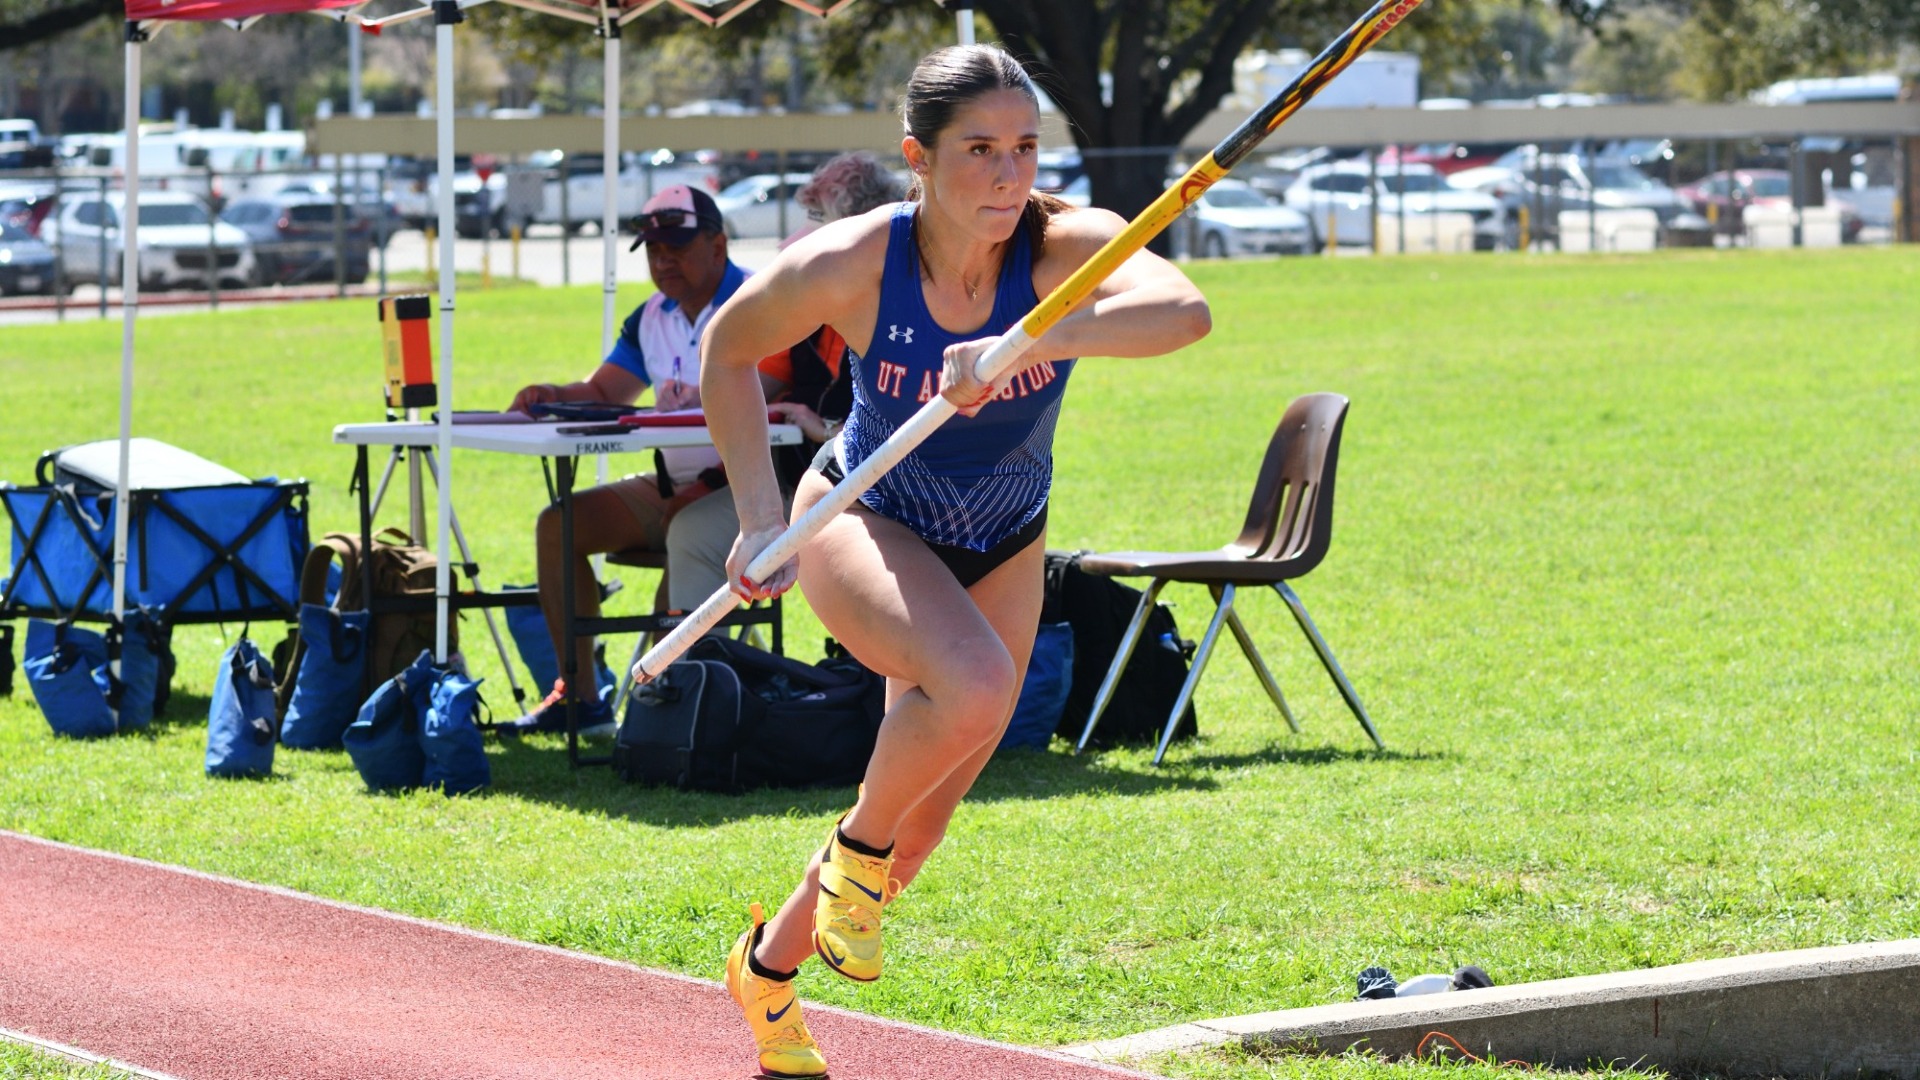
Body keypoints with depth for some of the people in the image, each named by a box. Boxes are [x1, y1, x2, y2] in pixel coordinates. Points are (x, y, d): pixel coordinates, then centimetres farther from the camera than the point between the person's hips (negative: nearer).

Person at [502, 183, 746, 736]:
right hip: (673, 484, 8)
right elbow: (603, 392, 17)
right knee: (558, 523, -5)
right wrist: (554, 396, -6)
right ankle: (578, 695, -5)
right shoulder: (652, 319, 14)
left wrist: (710, 486, -27)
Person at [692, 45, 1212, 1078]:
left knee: (916, 832, 14)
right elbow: (729, 347, -7)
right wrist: (759, 514, -13)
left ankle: (769, 965, 42)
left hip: (1002, 547, 3)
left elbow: (1184, 310, -48)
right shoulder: (848, 266, -27)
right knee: (974, 683, -36)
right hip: (863, 523, -3)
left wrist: (1028, 342, -59)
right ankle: (854, 849, -7)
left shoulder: (1065, 247, -27)